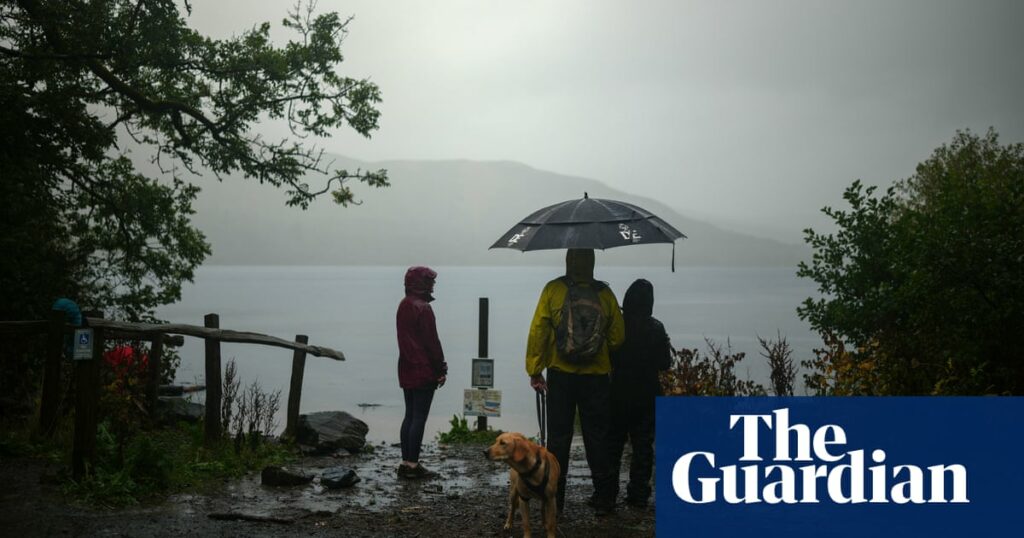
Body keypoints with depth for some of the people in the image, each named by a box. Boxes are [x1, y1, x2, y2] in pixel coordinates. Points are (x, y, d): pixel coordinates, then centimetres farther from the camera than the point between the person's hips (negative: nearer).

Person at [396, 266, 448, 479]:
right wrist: (441, 369, -8)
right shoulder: (422, 308, -15)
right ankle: (413, 465, -2)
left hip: (406, 370, 9)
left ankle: (406, 463, 15)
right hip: (424, 371, -9)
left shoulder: (403, 306, 12)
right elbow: (432, 341, -16)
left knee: (409, 415, 12)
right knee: (419, 417, -4)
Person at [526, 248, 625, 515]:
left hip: (560, 374, -1)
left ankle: (554, 498, 10)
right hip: (597, 376, 1)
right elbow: (618, 336, 0)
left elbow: (538, 331, -6)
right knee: (597, 437, 9)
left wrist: (535, 370, 0)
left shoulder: (553, 290, -3)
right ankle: (603, 498, 13)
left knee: (558, 436, 7)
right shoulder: (604, 293, 0)